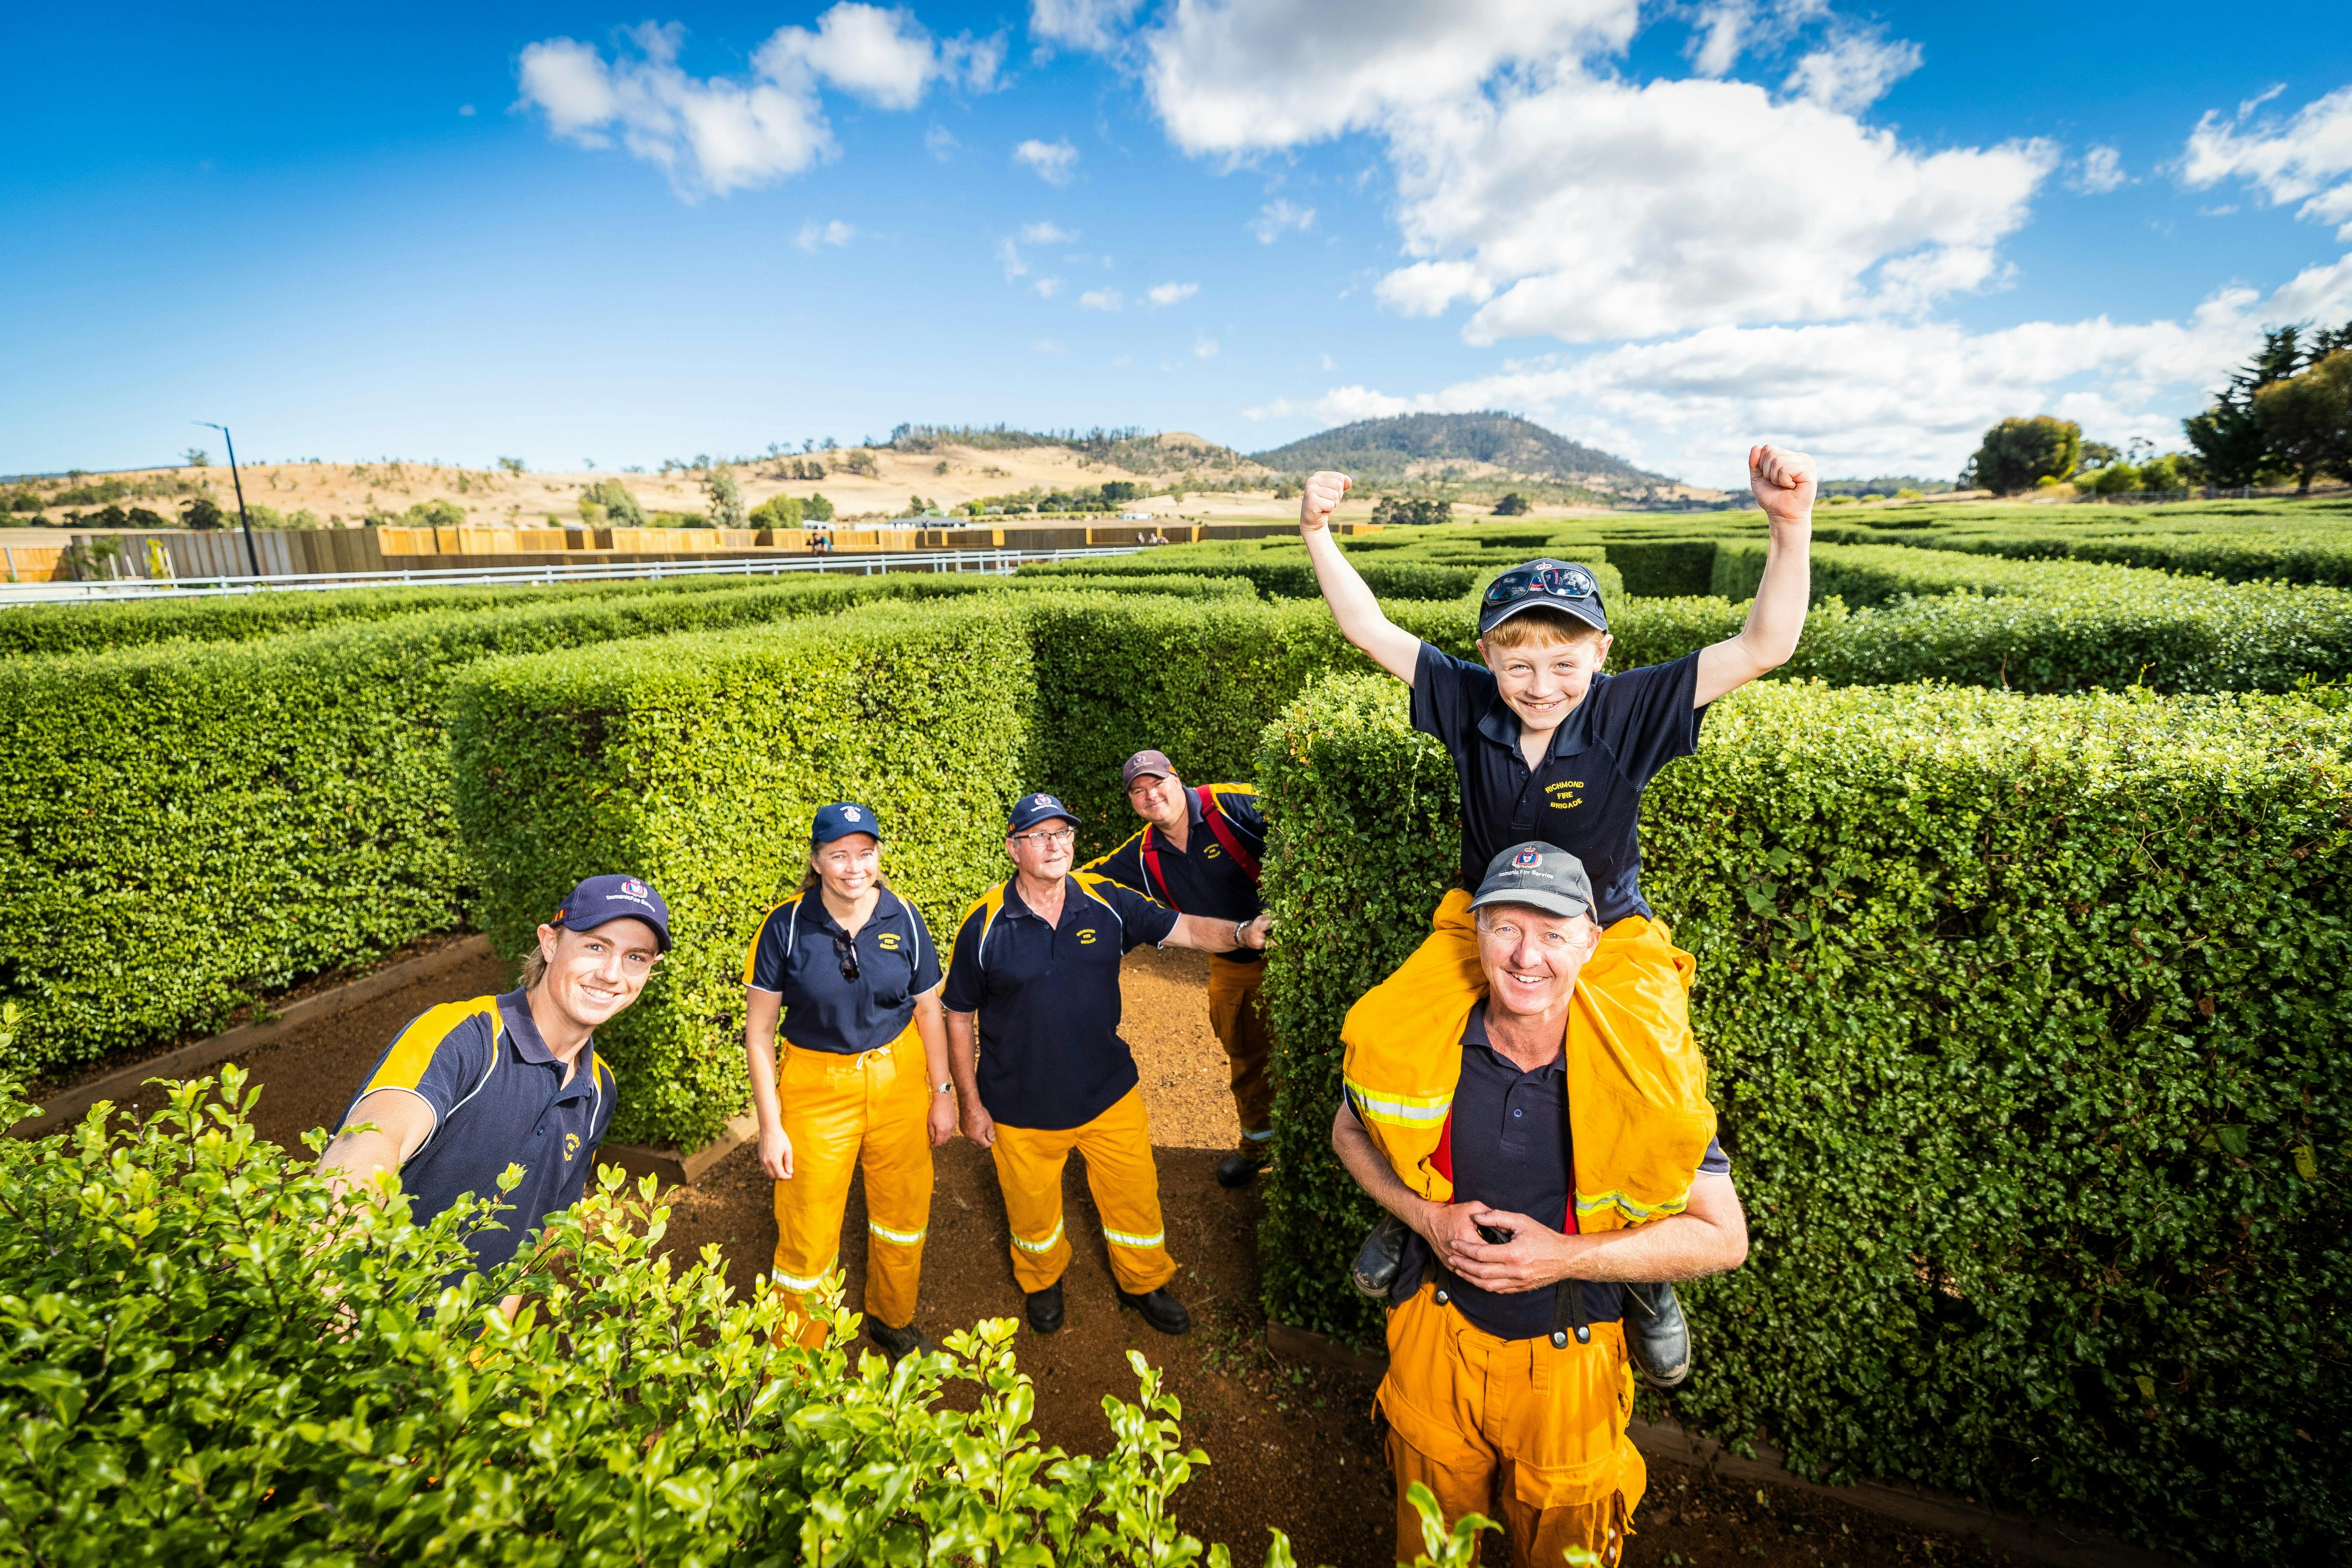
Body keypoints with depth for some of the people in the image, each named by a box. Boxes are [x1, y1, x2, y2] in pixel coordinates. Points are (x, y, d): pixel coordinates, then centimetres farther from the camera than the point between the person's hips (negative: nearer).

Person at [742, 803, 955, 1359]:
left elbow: (928, 1010, 2)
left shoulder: (903, 919, -8)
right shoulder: (786, 926, -14)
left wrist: (942, 1093, 5)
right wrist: (770, 1125, -8)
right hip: (816, 1089, -2)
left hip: (900, 1083, 2)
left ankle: (892, 1319, 46)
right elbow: (759, 1030, -8)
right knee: (807, 1234, 7)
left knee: (903, 1210, 18)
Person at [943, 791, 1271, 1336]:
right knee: (1033, 1208, 20)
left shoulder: (1106, 901, -9)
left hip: (1109, 1092, 2)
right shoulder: (985, 923, -14)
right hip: (1021, 1107, -1)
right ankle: (1043, 1281, 54)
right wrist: (971, 1103, -3)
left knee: (1134, 1196, 17)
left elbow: (1186, 929, -9)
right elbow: (960, 1016, -5)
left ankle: (1144, 1282, 48)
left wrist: (1242, 932, -29)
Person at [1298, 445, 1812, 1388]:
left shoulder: (1629, 712, -17)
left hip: (1610, 939, -2)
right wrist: (1318, 534, -13)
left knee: (1671, 1109, -24)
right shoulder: (1467, 702, -11)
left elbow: (1764, 647, -22)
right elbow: (1371, 630, -7)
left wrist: (1791, 525, -35)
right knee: (1377, 1043, -19)